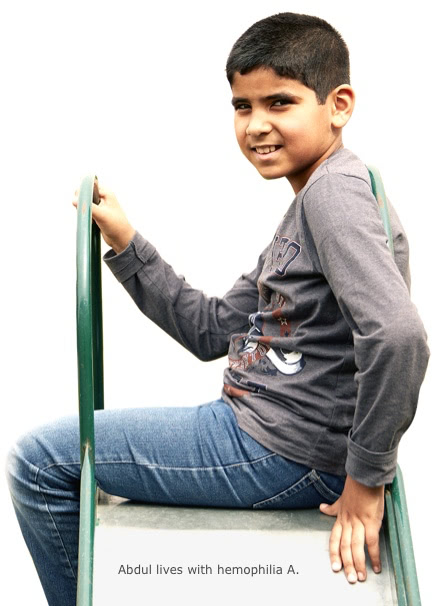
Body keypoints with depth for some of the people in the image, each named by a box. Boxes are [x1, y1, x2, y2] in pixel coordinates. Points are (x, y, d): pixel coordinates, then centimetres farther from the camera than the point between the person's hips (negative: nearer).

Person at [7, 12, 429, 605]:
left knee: (40, 461, 0)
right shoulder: (308, 205, 13)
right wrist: (125, 242, 6)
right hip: (256, 428, 10)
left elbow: (398, 334, -32)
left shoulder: (334, 192, -18)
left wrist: (366, 478, -22)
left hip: (281, 455, -10)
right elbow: (212, 332, 12)